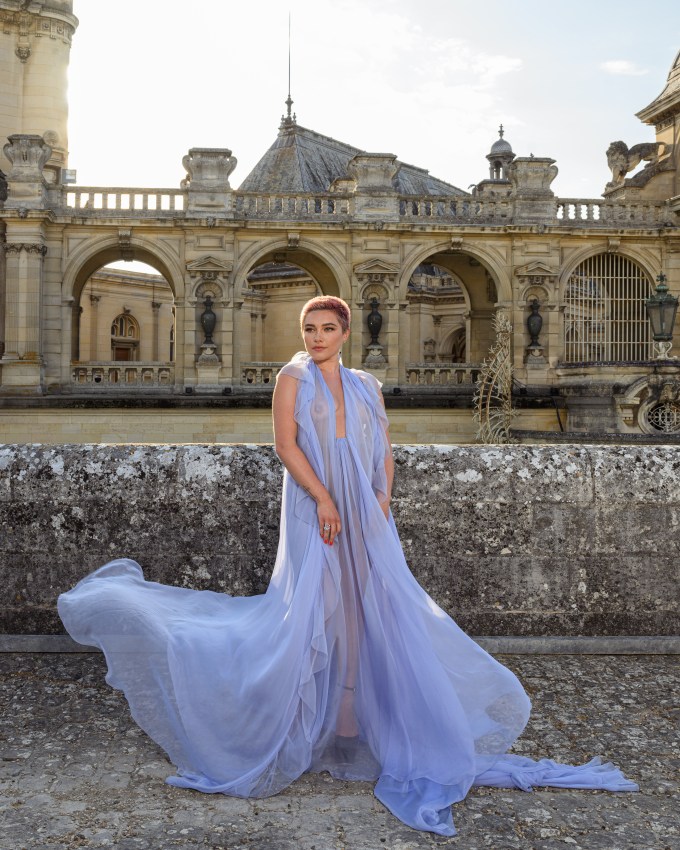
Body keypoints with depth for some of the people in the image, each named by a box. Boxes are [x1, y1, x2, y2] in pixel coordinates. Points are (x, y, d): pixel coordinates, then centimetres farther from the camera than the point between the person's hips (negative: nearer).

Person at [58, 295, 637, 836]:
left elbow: (384, 452, 12)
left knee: (376, 607, 4)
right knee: (314, 605, -5)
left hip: (365, 514, 4)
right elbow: (286, 444, -7)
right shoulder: (293, 379, 4)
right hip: (313, 507, -4)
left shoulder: (366, 386, 14)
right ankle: (308, 726, 8)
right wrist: (323, 498, -16)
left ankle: (370, 718, 18)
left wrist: (382, 499, -5)